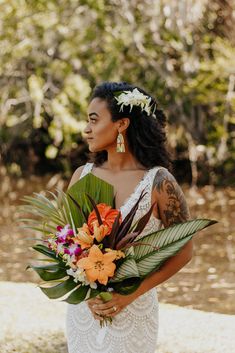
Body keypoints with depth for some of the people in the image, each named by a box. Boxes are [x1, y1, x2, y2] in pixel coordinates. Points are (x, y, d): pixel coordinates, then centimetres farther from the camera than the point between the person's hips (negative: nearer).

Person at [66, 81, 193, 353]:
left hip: (133, 311, -3)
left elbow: (183, 251, -8)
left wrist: (131, 295, -16)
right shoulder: (82, 175, 1)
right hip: (82, 308, 4)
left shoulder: (158, 182, -10)